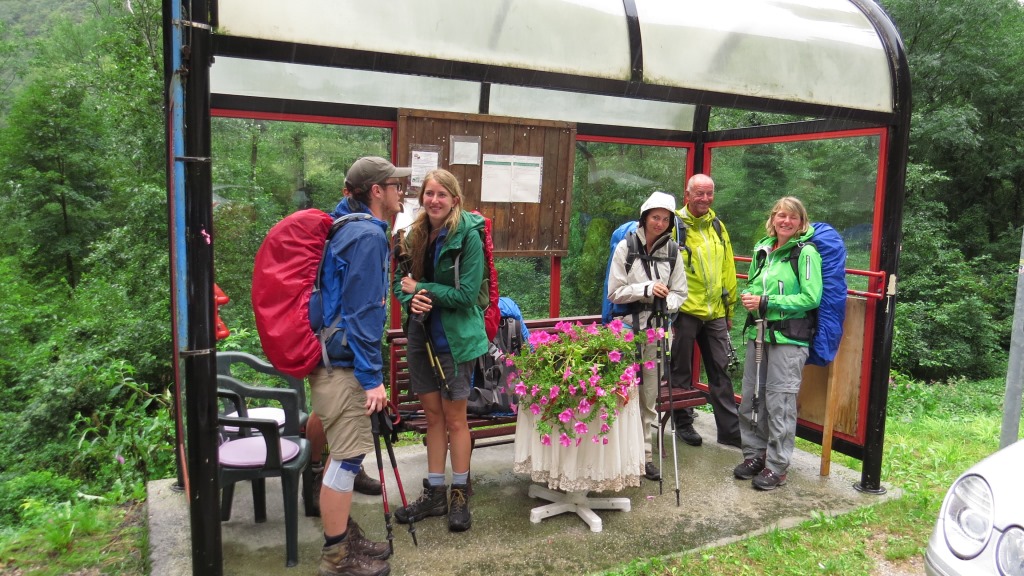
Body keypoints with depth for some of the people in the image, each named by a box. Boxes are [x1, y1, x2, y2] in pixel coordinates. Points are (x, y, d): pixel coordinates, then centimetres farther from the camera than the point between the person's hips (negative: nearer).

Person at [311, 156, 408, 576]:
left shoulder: (352, 227, 13)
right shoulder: (367, 235, -17)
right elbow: (361, 313, -21)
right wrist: (372, 378, -19)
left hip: (332, 357, 10)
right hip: (343, 365, -10)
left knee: (342, 453, 18)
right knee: (347, 457, -1)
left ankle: (345, 537, 31)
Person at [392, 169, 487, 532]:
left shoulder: (468, 235, -13)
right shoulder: (414, 235, 4)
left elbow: (467, 293, -18)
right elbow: (400, 282, 9)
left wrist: (421, 289, -13)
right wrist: (411, 299, -13)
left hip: (455, 338, -5)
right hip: (421, 335, 5)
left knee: (454, 416, 5)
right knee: (432, 415, 13)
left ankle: (460, 495, 21)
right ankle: (434, 492, 26)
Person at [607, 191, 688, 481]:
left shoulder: (672, 252, 7)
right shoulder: (626, 247, -2)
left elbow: (679, 292, 11)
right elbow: (614, 292, -5)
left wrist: (667, 302, -9)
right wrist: (647, 289, -16)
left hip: (657, 329, 3)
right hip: (628, 328, -3)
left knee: (650, 395, 8)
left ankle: (644, 454, 19)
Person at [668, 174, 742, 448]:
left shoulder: (717, 226, 11)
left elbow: (728, 269, 16)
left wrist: (729, 308, 16)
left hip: (715, 313, 5)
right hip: (685, 312, -5)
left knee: (721, 372, 9)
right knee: (682, 371, 8)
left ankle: (730, 430, 17)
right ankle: (683, 423, 23)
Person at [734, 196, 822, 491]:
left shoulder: (806, 252, -8)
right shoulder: (762, 249, 13)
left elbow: (811, 298, -15)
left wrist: (766, 302, -16)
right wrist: (748, 297, 0)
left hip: (789, 337, -7)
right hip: (758, 333, 7)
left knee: (780, 401, -3)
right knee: (751, 397, 11)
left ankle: (777, 466, 9)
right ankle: (755, 455, 26)